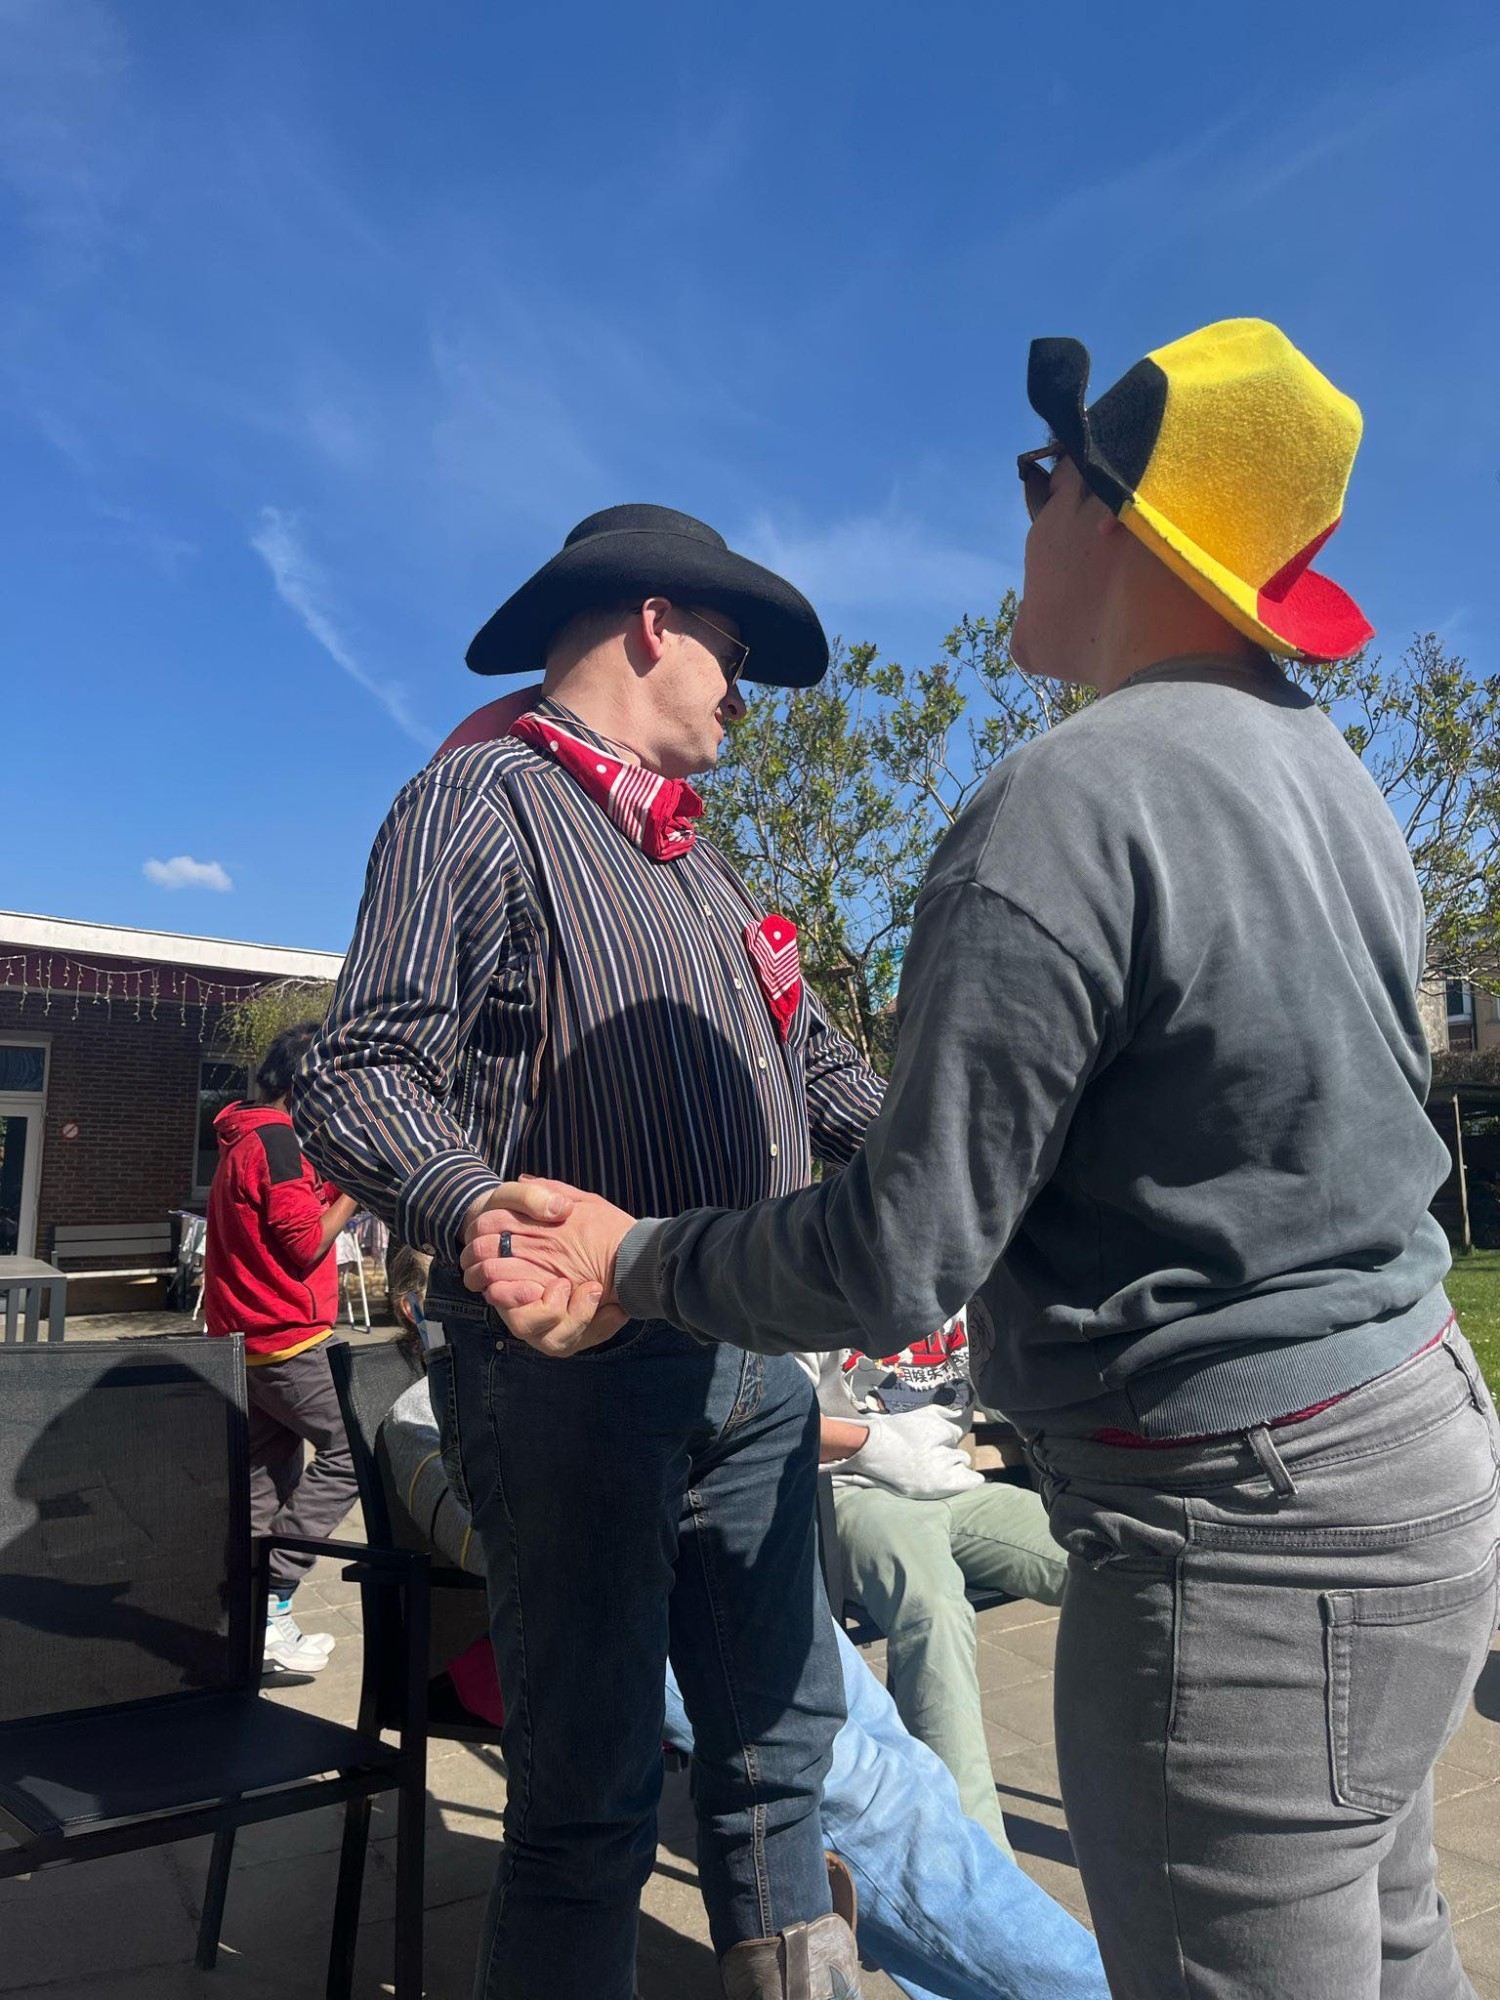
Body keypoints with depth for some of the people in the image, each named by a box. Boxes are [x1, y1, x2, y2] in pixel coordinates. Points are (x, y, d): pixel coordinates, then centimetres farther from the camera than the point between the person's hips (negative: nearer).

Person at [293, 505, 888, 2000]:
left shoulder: (703, 868, 20)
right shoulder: (477, 805, -5)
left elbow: (825, 1075, 22)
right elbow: (361, 1083, -15)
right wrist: (493, 1220, -33)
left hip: (754, 1362, 8)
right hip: (574, 1361, -7)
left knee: (782, 1739, 15)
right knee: (592, 1793, 5)